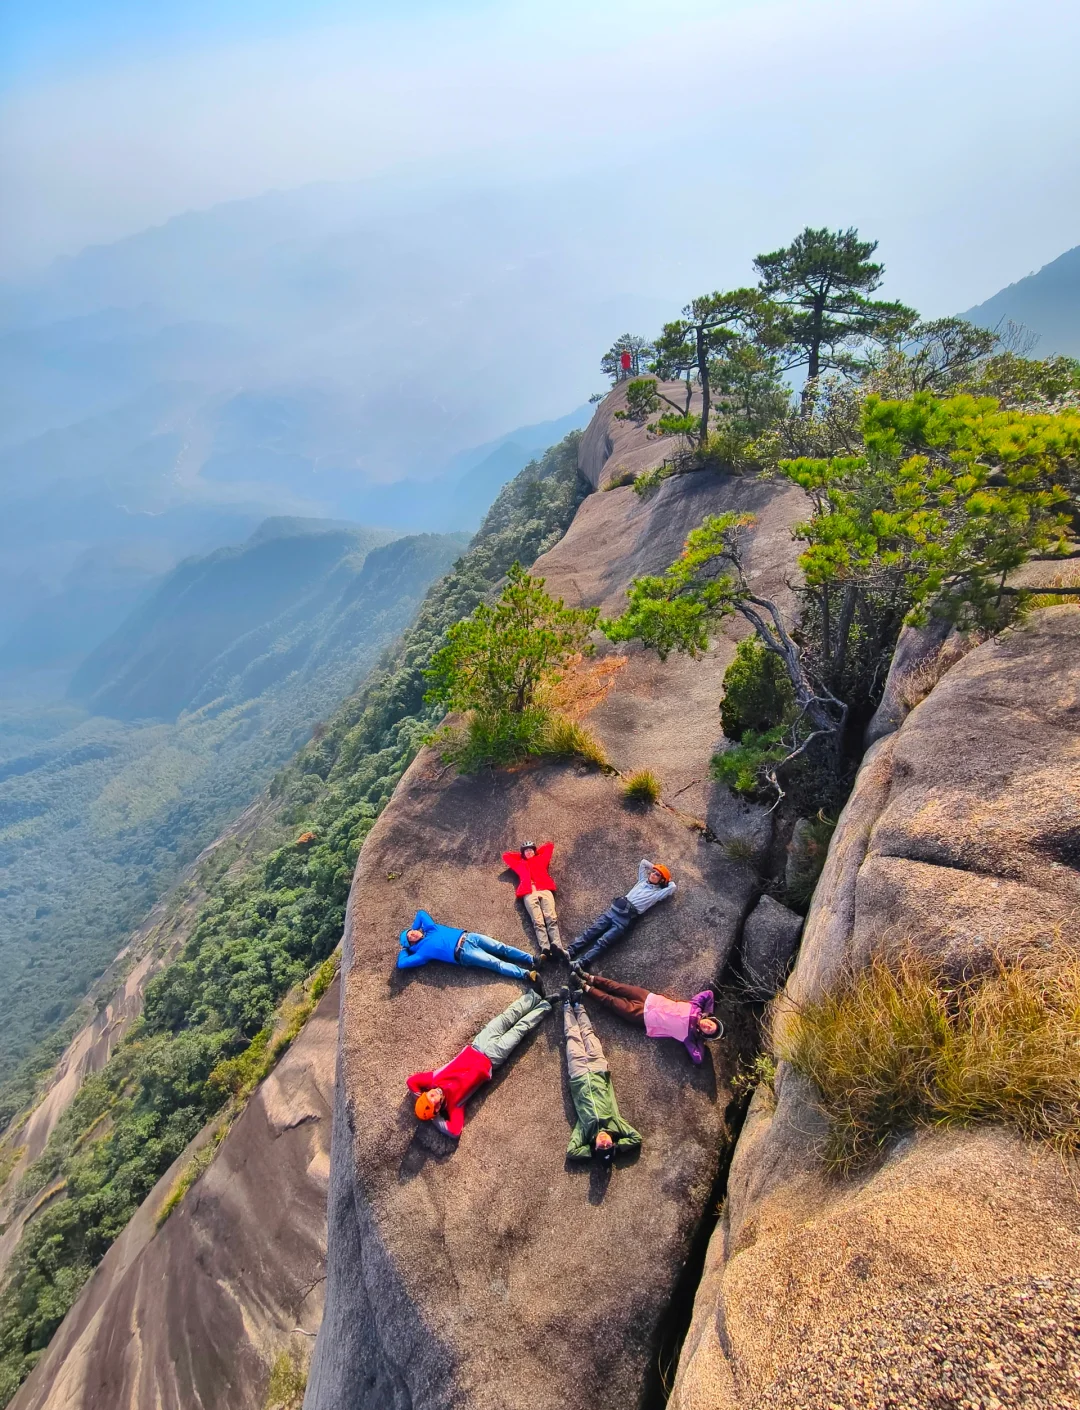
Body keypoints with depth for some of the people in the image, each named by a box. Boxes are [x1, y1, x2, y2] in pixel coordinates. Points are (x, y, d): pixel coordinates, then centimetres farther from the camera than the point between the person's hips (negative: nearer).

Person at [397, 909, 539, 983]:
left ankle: (533, 960, -13)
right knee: (497, 964, -18)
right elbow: (401, 964, -2)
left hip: (467, 937, 6)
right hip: (463, 953, -6)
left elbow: (421, 913, 31)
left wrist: (414, 927, 29)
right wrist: (404, 950, 13)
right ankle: (527, 974, -28)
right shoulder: (422, 951, 3)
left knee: (501, 948, -9)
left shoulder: (430, 928, 19)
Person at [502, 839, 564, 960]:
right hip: (529, 894, -1)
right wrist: (521, 855, 43)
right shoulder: (519, 864, 33)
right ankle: (545, 950, -39)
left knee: (551, 919, -22)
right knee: (538, 922, -21)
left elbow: (550, 845, 40)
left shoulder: (541, 859, 33)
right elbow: (506, 855, 42)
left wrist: (536, 851, 45)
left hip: (545, 891, 1)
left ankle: (557, 946, -40)